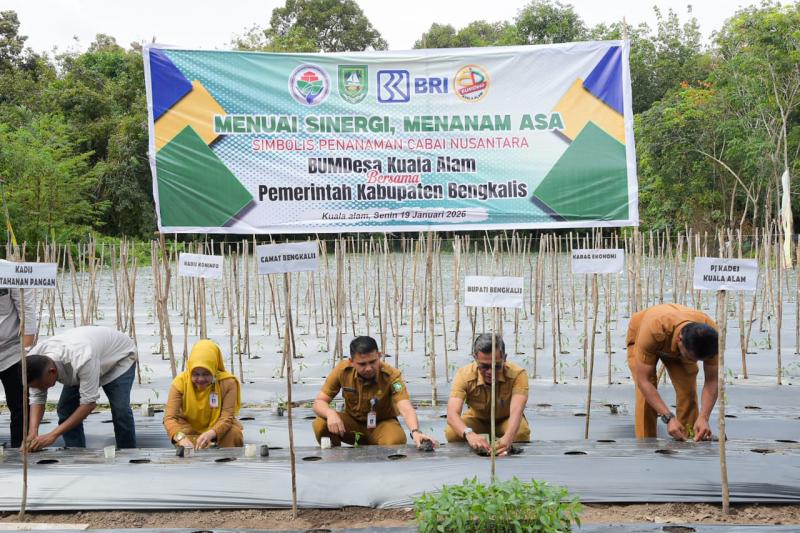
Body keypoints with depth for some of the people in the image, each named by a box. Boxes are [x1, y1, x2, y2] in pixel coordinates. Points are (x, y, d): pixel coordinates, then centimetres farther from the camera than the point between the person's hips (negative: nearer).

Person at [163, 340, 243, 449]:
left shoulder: (228, 382, -21)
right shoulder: (180, 382, -21)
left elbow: (227, 417, -26)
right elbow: (169, 417, -27)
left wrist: (210, 434, -48)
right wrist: (180, 437, -49)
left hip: (218, 428, 0)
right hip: (189, 429, 1)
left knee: (234, 433, -30)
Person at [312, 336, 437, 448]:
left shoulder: (391, 375, -24)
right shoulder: (342, 371, -17)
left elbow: (405, 408, -37)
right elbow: (319, 402, -12)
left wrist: (415, 432, -57)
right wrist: (330, 413, -36)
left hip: (382, 424, -2)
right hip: (352, 422, 2)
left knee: (396, 440, -35)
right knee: (320, 425, -26)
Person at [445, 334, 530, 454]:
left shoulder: (518, 374, -30)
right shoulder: (464, 375, -28)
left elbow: (516, 411, -43)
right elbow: (452, 414, -40)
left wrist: (508, 438, -65)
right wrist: (469, 434, -62)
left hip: (506, 421, 0)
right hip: (477, 420, 1)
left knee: (522, 432, -33)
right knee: (451, 432, -29)